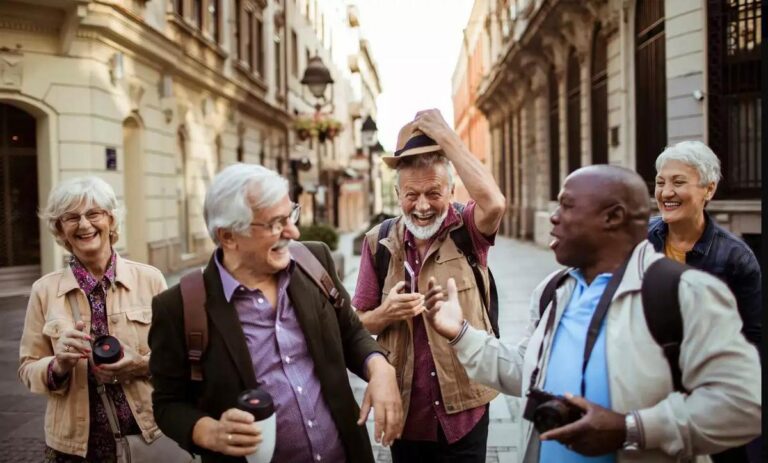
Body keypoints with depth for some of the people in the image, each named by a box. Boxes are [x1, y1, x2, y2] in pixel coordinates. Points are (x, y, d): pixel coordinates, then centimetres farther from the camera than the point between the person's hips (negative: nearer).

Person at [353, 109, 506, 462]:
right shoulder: (379, 242, -3)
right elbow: (358, 324, 1)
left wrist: (445, 136, -24)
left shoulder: (468, 232, -7)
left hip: (465, 408, -1)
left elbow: (494, 203, -31)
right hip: (405, 409, 2)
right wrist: (385, 314, -21)